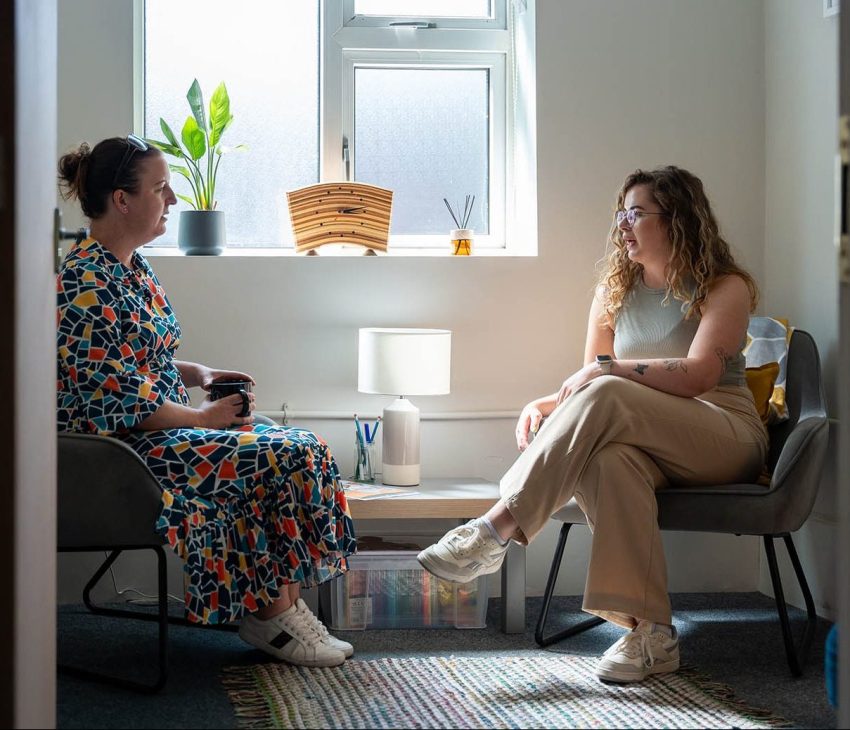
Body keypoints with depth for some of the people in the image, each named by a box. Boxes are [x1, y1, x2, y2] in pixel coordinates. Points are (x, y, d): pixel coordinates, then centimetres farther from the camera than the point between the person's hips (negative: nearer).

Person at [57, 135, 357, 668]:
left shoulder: (134, 267, 13)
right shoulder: (88, 283, -19)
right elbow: (116, 396, -23)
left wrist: (200, 375, 6)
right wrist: (201, 418, -14)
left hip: (164, 423, 10)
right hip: (125, 448, -10)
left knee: (304, 451, -4)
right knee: (274, 460, -20)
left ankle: (284, 604, -5)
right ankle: (270, 614, -6)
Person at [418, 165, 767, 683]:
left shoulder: (725, 288, 0)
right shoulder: (614, 292, 18)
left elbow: (698, 375, -16)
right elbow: (588, 383, 16)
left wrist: (607, 368, -20)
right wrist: (547, 405, -6)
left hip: (726, 435, -4)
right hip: (647, 444, 4)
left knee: (605, 397, -32)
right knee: (611, 458, -36)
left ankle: (497, 529, -36)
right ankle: (649, 631, -42)